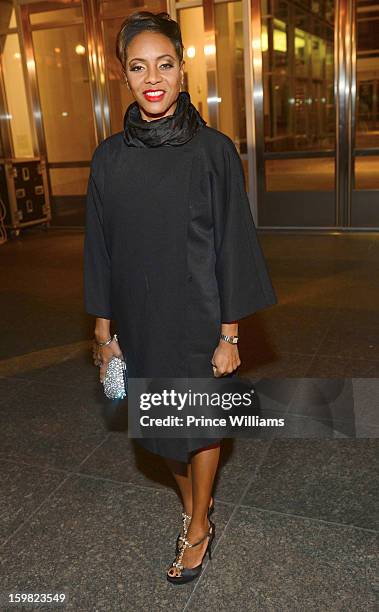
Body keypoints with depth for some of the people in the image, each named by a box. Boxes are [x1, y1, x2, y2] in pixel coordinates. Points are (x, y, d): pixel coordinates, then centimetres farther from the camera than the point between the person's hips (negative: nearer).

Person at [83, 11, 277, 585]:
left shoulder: (214, 150, -10)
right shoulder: (110, 157, 0)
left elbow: (232, 243, -9)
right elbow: (101, 248, 4)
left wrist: (229, 335, -9)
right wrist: (104, 331, 4)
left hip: (198, 318, -3)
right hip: (140, 319, 4)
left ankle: (199, 527, 38)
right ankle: (194, 499, 46)